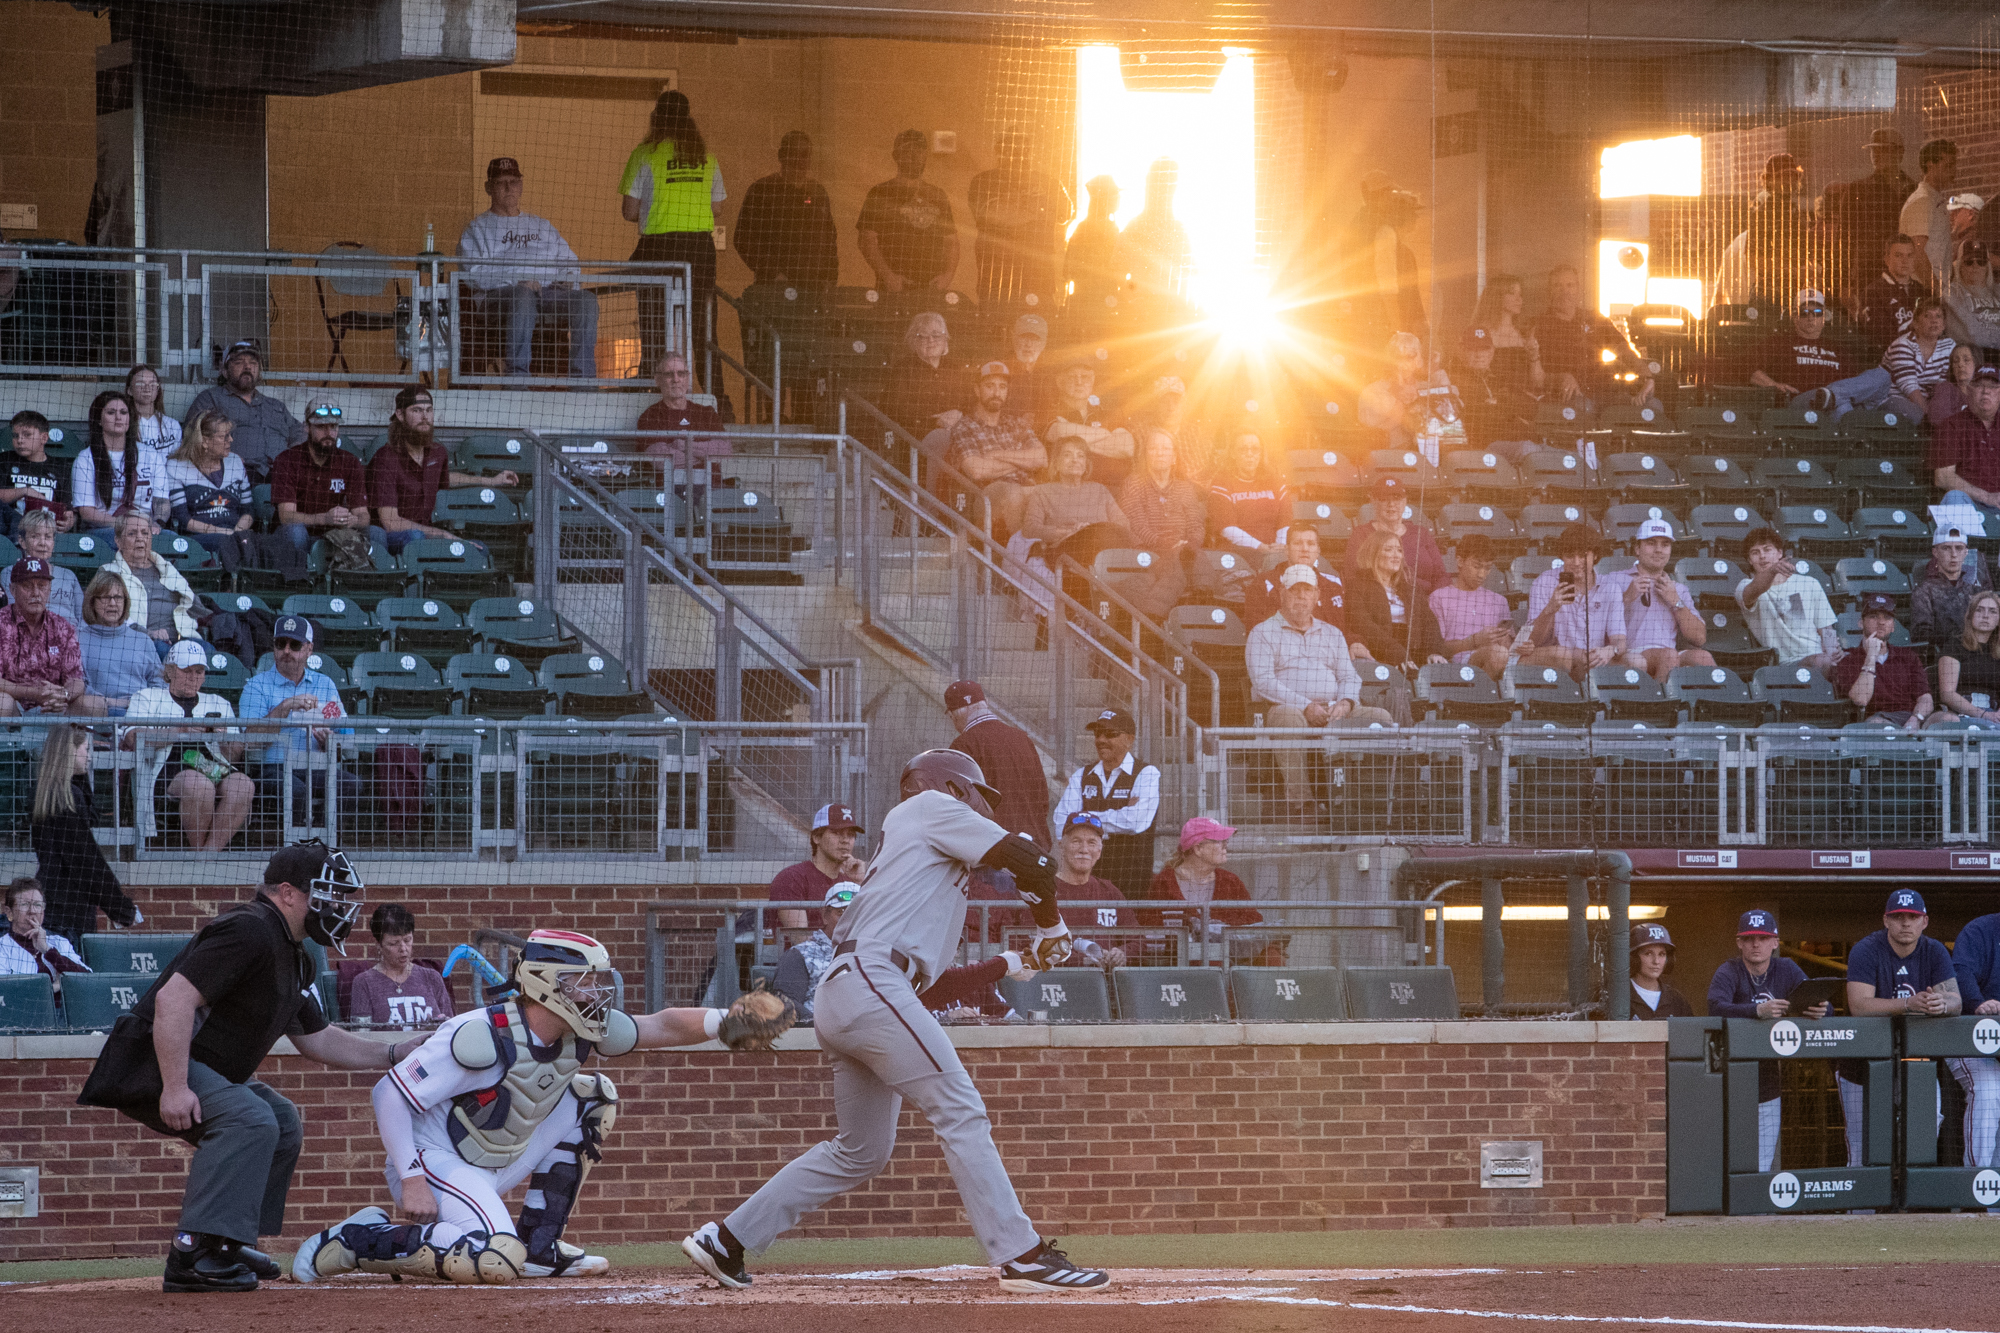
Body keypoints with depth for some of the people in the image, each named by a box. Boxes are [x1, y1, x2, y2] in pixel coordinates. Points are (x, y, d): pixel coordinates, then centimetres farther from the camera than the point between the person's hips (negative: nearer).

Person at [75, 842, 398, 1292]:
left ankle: (228, 1250, 14)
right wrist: (174, 1088, -34)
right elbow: (173, 998, -29)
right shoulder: (247, 931, -20)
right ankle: (197, 1254, -35)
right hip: (150, 1065, -11)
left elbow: (317, 1039, 25)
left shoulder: (294, 959, 15)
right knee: (250, 1119, -29)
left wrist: (395, 1055, 15)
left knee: (283, 1125, 19)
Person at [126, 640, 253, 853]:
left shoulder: (218, 704, 29)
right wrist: (179, 731, -12)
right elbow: (132, 739, -1)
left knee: (243, 785, -31)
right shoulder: (147, 698, 20)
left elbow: (235, 755, 21)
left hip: (217, 769, 4)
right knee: (199, 784, -38)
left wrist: (224, 738, -3)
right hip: (169, 769, -4)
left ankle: (209, 852, -33)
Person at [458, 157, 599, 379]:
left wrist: (569, 279, 2)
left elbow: (569, 261, 28)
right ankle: (517, 375, -42)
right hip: (497, 295, -4)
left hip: (549, 292, 4)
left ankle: (583, 377, -31)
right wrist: (517, 281, -15)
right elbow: (473, 273, -1)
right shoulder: (477, 229, 16)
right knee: (523, 296, -41)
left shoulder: (542, 227, 33)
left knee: (587, 300, -25)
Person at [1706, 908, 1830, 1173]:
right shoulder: (1728, 973, -7)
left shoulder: (1787, 970, 5)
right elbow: (1716, 1008, -26)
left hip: (1767, 1090, 3)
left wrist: (1821, 1010, -27)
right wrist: (1758, 1010, -42)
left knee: (1762, 1170, 5)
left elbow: (1825, 1004, -2)